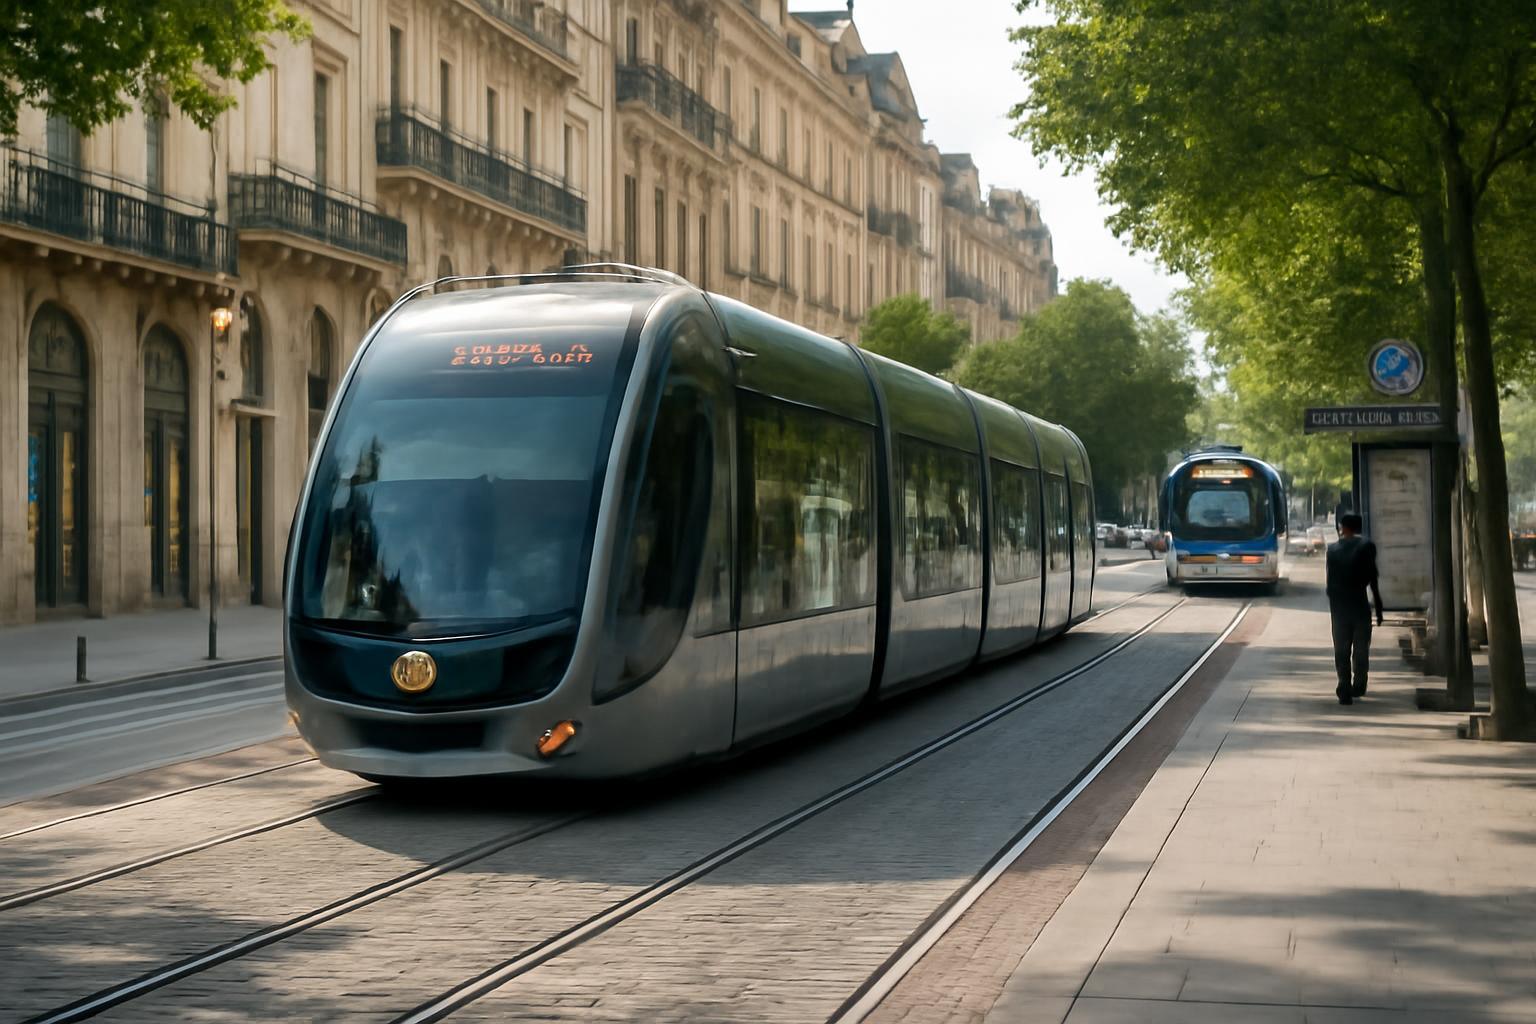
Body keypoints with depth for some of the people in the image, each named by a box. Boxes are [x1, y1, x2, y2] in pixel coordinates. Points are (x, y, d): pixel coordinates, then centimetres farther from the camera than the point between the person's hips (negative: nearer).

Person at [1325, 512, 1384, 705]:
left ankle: (1345, 690, -4)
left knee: (1341, 650, 4)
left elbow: (1330, 580, 6)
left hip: (1338, 605, 2)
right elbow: (1372, 579, -6)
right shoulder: (1366, 546, -4)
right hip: (1360, 604, -1)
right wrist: (1379, 608, -1)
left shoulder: (1333, 548, 3)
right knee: (1361, 648, 13)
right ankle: (1358, 687, 18)